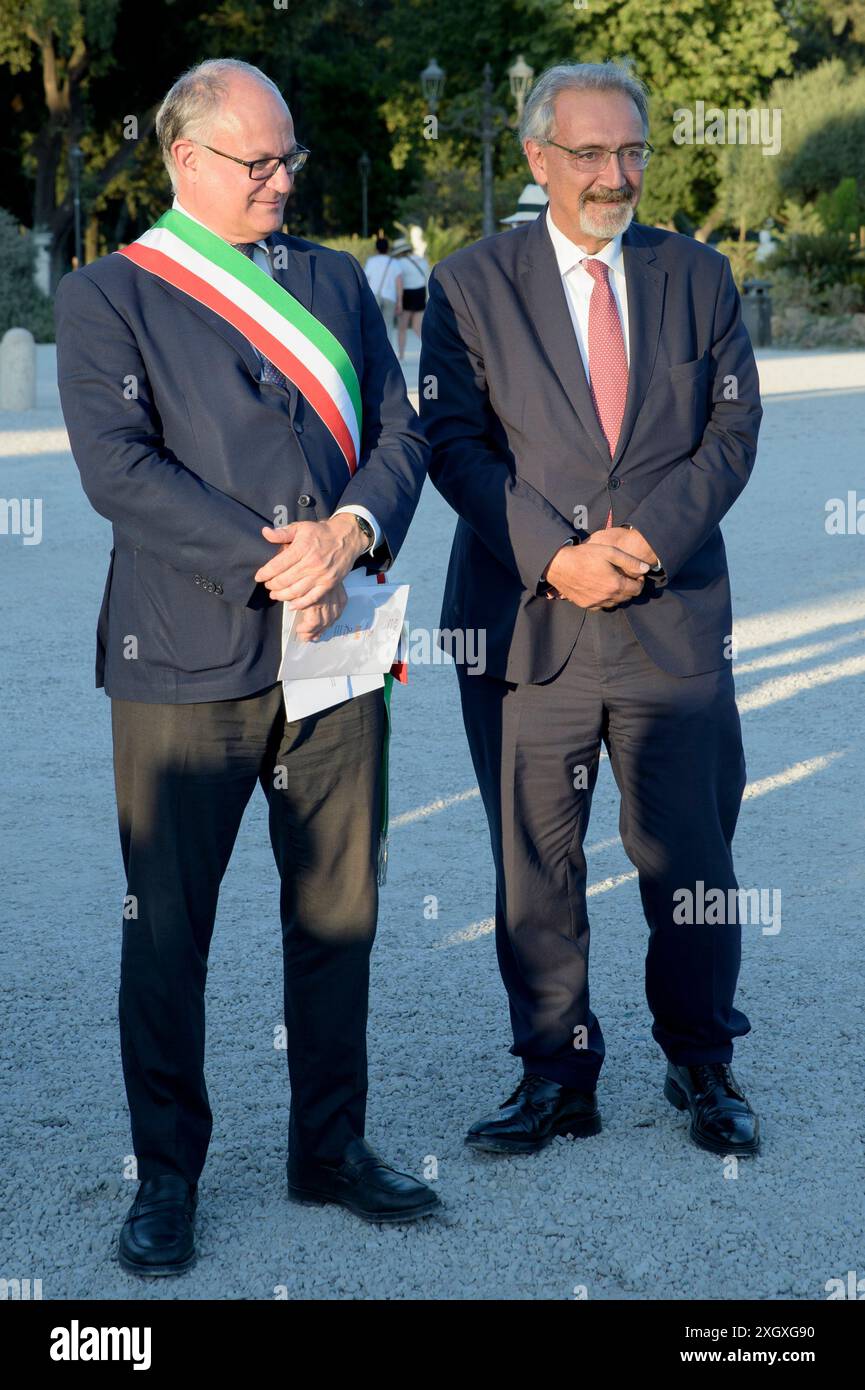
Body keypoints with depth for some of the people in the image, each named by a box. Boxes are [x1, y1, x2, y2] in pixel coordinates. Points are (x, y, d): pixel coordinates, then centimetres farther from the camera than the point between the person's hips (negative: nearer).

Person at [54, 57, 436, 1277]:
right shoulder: (107, 297, 1)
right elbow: (119, 468, -10)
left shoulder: (335, 282, 16)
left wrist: (351, 531, -12)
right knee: (167, 925, 2)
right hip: (186, 656, -4)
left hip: (336, 642, 4)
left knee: (339, 909, 9)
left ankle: (332, 1146, 24)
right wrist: (272, 564, -15)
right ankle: (167, 1175, 16)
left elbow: (401, 428, 9)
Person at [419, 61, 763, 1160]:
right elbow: (454, 441, -3)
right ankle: (555, 1072, 20)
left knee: (692, 859, 6)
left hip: (674, 615, 1)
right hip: (525, 620, -1)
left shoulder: (698, 277, 10)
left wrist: (646, 536, -12)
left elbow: (732, 428, 4)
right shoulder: (471, 285, 4)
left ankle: (702, 1067, 24)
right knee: (534, 867, 6)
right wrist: (554, 555, -14)